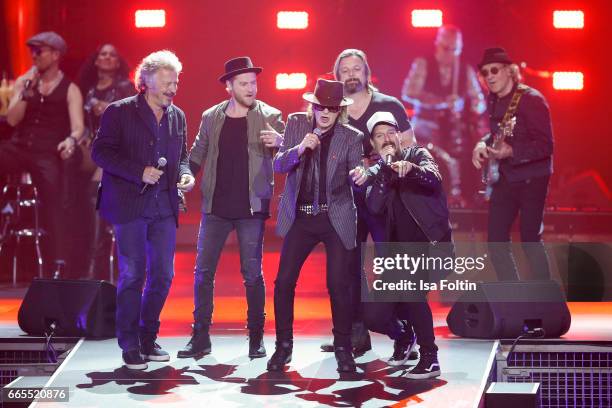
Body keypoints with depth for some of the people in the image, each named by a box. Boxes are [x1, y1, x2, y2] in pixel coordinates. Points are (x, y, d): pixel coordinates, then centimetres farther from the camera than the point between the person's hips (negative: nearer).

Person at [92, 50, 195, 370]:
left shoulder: (178, 117, 13)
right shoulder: (120, 112, -3)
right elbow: (100, 152, -8)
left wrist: (185, 174, -1)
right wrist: (139, 172, -17)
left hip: (164, 208, 5)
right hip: (130, 206, -5)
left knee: (163, 275, 5)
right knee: (132, 275, -3)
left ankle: (148, 339, 19)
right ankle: (129, 344, 6)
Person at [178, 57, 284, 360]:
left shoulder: (269, 117, -1)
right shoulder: (211, 117, 7)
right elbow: (196, 155, 14)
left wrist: (280, 142, -27)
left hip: (251, 207, -2)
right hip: (216, 206, 3)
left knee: (252, 273, 2)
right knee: (203, 271, 2)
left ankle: (256, 337, 13)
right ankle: (200, 337, 10)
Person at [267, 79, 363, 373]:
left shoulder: (351, 138, -4)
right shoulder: (296, 124, 2)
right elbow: (279, 165, -2)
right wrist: (300, 148, -21)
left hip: (336, 218, -2)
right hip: (300, 217, 2)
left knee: (338, 285, -5)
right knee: (284, 282, -2)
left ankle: (343, 348, 11)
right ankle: (283, 345, 12)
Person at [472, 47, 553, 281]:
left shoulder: (531, 100, -16)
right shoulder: (493, 101, 7)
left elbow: (545, 145, -21)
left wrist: (511, 151, -32)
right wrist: (482, 145, 1)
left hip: (531, 178, -8)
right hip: (505, 178, 8)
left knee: (530, 239, -6)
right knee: (496, 240, 6)